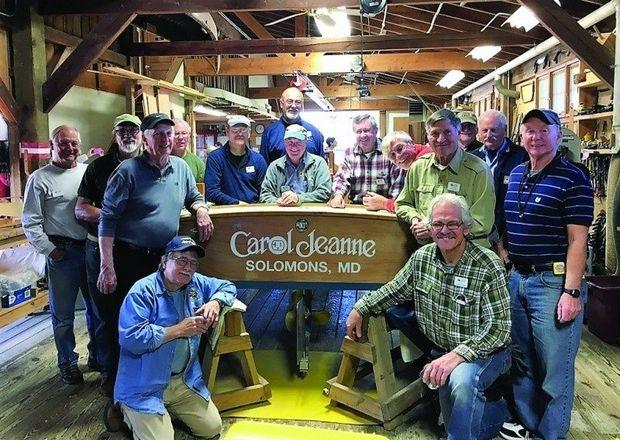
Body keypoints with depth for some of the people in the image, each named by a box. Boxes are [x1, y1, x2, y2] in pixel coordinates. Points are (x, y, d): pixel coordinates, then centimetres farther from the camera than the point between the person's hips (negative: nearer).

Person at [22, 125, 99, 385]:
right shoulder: (40, 178, -2)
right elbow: (30, 222, -3)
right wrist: (49, 250, -10)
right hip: (62, 253, -4)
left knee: (97, 307, 14)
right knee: (63, 314, 7)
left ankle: (97, 355, 31)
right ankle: (68, 363, 24)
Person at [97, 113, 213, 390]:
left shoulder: (181, 167, 7)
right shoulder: (128, 170, -10)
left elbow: (194, 197, 22)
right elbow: (107, 219, -12)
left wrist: (201, 210, -3)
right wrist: (107, 267, -17)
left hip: (165, 258, 5)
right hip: (130, 259, -5)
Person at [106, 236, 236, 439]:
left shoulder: (196, 283, 4)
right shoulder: (143, 291, -16)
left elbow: (227, 287, 19)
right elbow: (130, 338, -26)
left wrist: (215, 302, -5)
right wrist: (179, 330, -20)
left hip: (185, 380, 7)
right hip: (146, 387, -6)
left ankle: (166, 410, 26)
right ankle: (125, 410, 14)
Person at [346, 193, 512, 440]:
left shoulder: (488, 267, -18)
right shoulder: (421, 257, -1)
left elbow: (498, 327, -21)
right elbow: (394, 290, 14)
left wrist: (456, 355, -31)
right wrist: (360, 309, 6)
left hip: (484, 353, -6)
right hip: (439, 350, 7)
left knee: (460, 381, -33)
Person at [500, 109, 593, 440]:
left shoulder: (572, 178, -10)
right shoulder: (515, 175, 11)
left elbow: (577, 240, -14)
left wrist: (572, 292, -17)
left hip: (554, 282, -7)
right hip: (516, 278, 7)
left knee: (555, 367, 4)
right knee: (522, 360, 18)